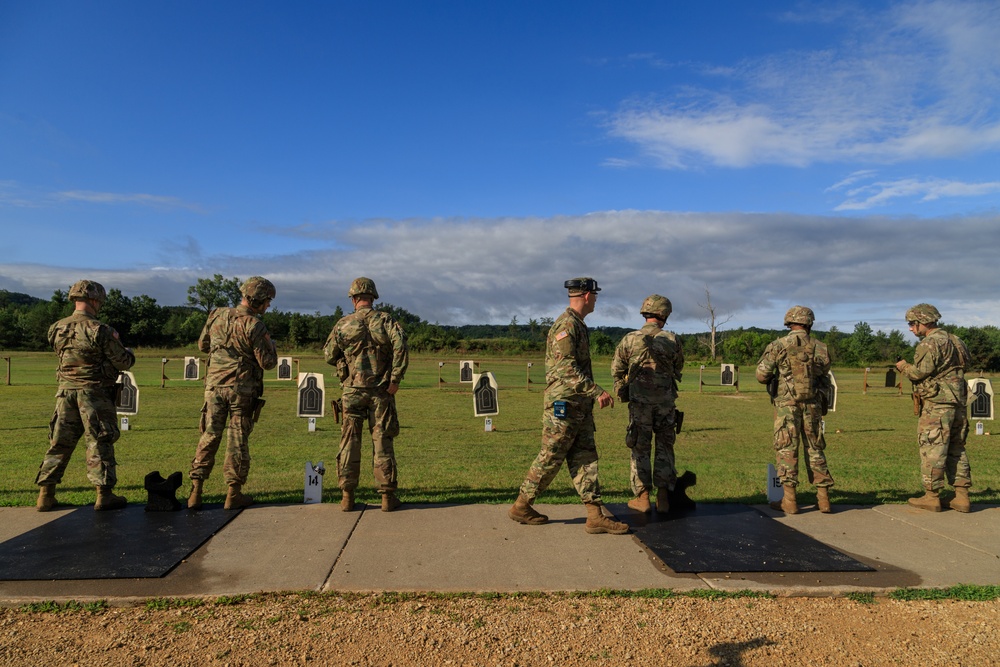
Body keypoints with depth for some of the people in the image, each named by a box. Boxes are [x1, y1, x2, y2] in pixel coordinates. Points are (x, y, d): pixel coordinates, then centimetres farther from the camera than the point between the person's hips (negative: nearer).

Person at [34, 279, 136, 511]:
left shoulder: (57, 329, 3)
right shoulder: (99, 330, -15)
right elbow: (124, 362, -10)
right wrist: (128, 351, 14)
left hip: (65, 391, 5)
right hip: (94, 394, -5)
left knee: (59, 442, 13)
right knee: (100, 443, 2)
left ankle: (46, 495, 17)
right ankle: (104, 495, 6)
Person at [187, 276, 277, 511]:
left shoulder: (217, 316, 4)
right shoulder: (254, 326, -14)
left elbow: (202, 345, 17)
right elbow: (268, 362, -12)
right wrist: (269, 343, 7)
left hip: (215, 385, 5)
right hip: (242, 388, -5)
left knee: (209, 436, 11)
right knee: (238, 439, 4)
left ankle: (196, 491, 9)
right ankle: (234, 493, 10)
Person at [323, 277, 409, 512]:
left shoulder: (343, 324, 0)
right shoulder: (386, 321, -3)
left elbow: (329, 356, 7)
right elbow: (401, 349, -15)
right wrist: (395, 380, -10)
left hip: (352, 390, 0)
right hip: (380, 391, 0)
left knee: (349, 442, 8)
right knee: (382, 442, 6)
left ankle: (347, 495, 10)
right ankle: (388, 495, 8)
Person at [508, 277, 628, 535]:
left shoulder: (577, 325, 16)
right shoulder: (566, 324, -15)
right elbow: (567, 368, -24)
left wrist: (591, 394, 26)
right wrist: (597, 391, -26)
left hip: (580, 405, 10)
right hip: (564, 404, -10)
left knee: (585, 457, 5)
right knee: (550, 458, -1)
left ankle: (596, 516, 6)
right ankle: (521, 506, 13)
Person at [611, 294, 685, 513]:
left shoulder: (630, 339, -7)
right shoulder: (672, 340, -5)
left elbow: (616, 369, 3)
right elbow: (679, 368, 10)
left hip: (639, 403, -1)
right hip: (666, 403, 1)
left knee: (640, 449, 9)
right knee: (665, 448, 12)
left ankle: (642, 497, 11)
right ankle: (663, 497, 13)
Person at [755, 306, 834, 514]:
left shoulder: (778, 346, -7)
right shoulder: (820, 349, 2)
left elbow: (761, 375, -6)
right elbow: (824, 375, 9)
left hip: (787, 404, -3)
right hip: (813, 405, 3)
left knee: (786, 450, 3)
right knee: (815, 450, 13)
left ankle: (789, 500, 2)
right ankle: (823, 497, 16)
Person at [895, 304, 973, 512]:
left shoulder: (929, 343, -12)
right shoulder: (955, 341, 16)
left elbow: (921, 372, -18)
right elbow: (963, 366, 20)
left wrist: (904, 367, 2)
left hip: (936, 403, -9)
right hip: (958, 402, 9)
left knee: (932, 450, -2)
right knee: (957, 450, 13)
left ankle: (931, 496, 2)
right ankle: (962, 496, 13)